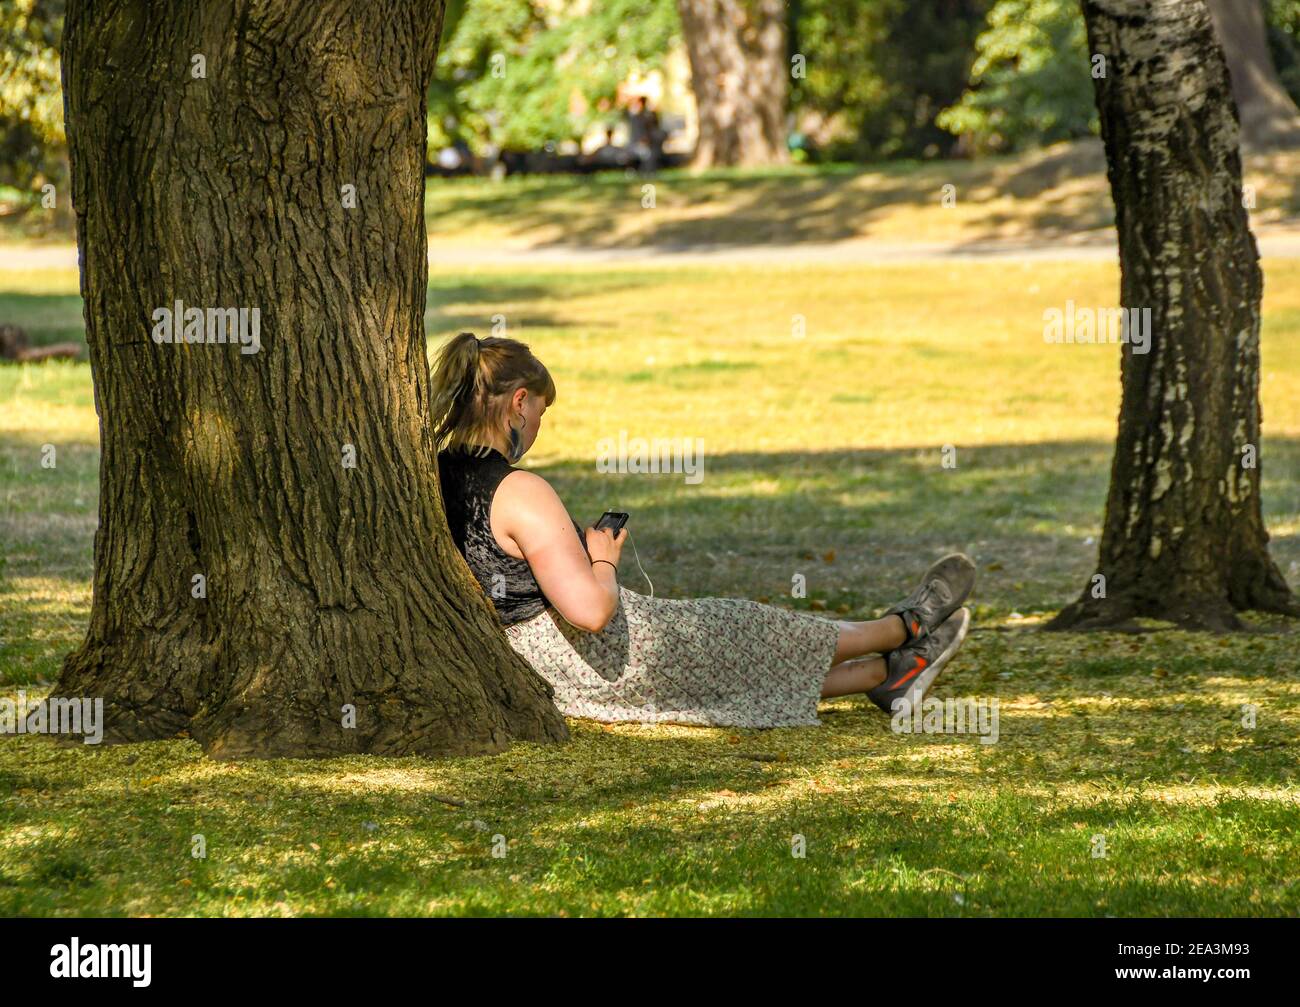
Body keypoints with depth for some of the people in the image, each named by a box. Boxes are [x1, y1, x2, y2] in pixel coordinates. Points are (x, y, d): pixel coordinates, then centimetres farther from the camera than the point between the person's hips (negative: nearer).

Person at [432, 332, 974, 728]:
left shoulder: (431, 480, 1)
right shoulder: (520, 492, -27)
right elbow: (591, 609, -31)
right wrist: (603, 559, -10)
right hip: (605, 664, -9)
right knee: (761, 636, 17)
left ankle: (888, 673, 41)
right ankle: (905, 628, 41)